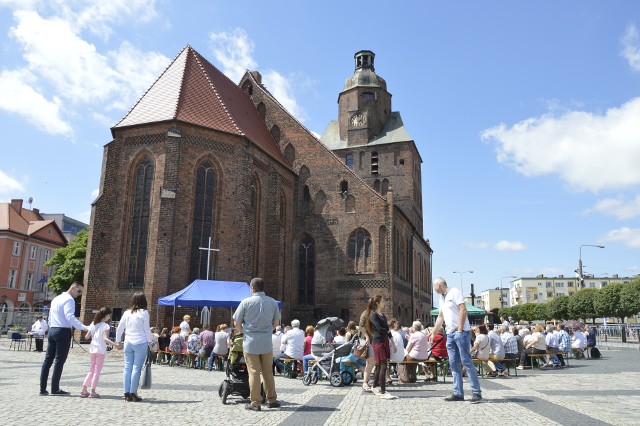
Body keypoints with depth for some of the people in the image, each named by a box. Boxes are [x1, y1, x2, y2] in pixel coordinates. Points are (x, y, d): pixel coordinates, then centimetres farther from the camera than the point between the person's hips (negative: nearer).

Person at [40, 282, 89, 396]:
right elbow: (70, 317, -26)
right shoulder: (69, 300, -11)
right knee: (60, 360, -3)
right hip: (63, 332, -9)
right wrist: (84, 327, -32)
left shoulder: (56, 298, 19)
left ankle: (43, 389, 10)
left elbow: (50, 317, 22)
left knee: (48, 359, 9)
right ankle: (55, 389, 0)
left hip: (52, 331, 9)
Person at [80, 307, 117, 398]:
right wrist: (115, 344, -32)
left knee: (92, 370, 17)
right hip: (101, 350, -6)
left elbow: (87, 337, 11)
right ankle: (93, 391, 2)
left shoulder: (93, 324, 7)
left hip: (92, 349, 6)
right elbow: (105, 338, -24)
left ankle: (84, 389, 15)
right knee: (97, 371, 1)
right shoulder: (105, 326, -12)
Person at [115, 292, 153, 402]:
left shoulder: (127, 312, 8)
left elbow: (119, 329, 12)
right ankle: (133, 393, 1)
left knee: (127, 367, 8)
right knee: (137, 368, -1)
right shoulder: (144, 312, -6)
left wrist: (119, 341, 23)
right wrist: (150, 343, 3)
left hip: (128, 343, 5)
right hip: (140, 343, -5)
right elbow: (147, 329, -5)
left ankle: (127, 394, 11)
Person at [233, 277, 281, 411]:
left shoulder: (246, 302, -6)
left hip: (250, 342, -3)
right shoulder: (272, 302, 3)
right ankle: (272, 400, 22)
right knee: (268, 372, 13)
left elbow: (237, 323, -1)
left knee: (254, 373, 3)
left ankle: (255, 403, 7)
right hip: (267, 342, 3)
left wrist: (242, 331, 18)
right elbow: (276, 323, 9)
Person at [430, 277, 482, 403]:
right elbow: (440, 317, 24)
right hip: (450, 334, 8)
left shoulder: (454, 292, -6)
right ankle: (458, 393, 9)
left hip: (461, 332, -8)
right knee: (454, 364, 6)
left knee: (466, 361, -8)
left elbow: (463, 310, -14)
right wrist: (433, 333, 23)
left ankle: (476, 392, -3)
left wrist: (460, 329, -17)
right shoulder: (442, 298, 18)